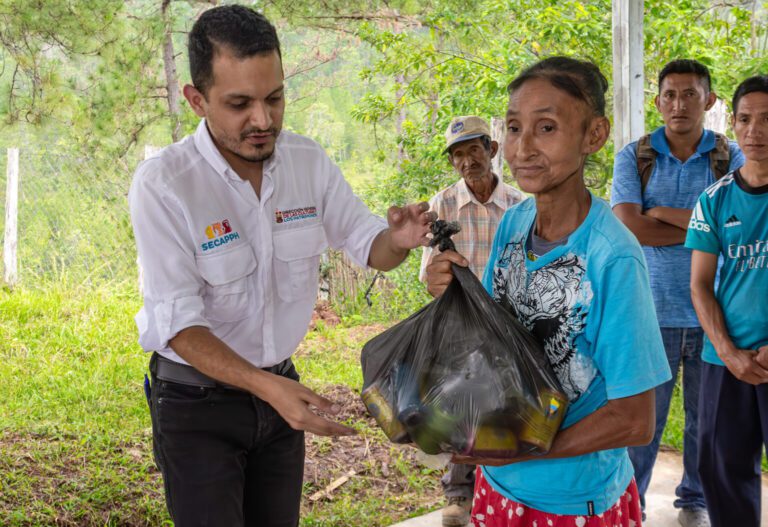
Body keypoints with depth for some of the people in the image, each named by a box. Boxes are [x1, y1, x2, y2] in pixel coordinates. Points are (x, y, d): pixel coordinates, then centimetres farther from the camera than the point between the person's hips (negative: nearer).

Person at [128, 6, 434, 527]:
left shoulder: (309, 161, -6)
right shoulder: (162, 183, -21)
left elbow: (366, 244, 2)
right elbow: (177, 322, -23)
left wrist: (398, 240, -24)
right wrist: (266, 387, -37)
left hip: (280, 386, 5)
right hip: (197, 399, -4)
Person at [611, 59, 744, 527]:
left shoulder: (730, 157, 3)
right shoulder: (635, 157, 1)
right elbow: (629, 226, -12)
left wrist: (662, 213, -11)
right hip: (654, 311, -1)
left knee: (707, 418, 12)